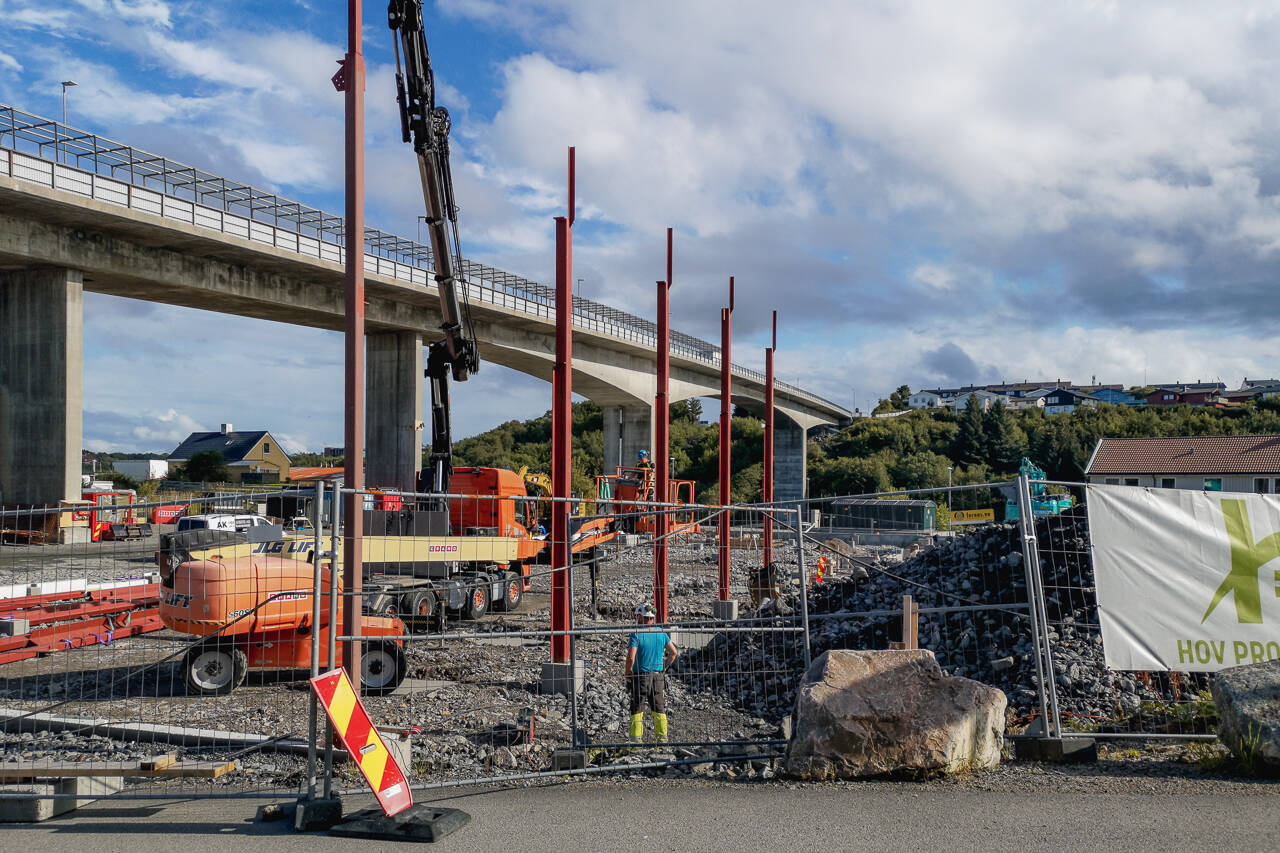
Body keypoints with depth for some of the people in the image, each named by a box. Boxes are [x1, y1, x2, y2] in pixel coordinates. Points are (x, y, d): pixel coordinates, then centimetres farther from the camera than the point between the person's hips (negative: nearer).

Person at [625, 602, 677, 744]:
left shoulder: (636, 634, -13)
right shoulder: (661, 633, 2)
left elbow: (631, 658, -21)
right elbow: (674, 652, 6)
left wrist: (627, 674, -6)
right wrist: (664, 667, 17)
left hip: (640, 676, -4)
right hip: (658, 677, 4)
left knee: (637, 710, 5)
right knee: (659, 710, 13)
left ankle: (636, 740, 6)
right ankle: (662, 739, 17)